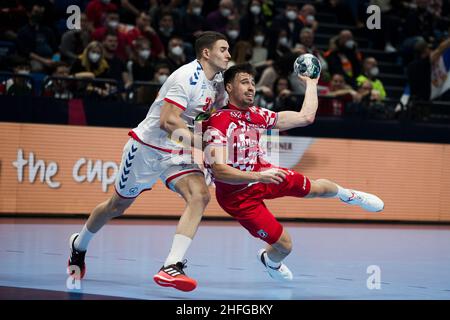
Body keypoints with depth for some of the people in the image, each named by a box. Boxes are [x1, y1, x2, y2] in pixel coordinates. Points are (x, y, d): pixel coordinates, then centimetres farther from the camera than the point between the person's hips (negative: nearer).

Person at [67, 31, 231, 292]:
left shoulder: (217, 82, 3)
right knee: (117, 206, 11)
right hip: (148, 146, -6)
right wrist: (200, 141, -34)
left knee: (200, 196, -21)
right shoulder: (188, 76, -23)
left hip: (178, 152, 6)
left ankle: (171, 267, -27)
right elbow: (167, 121, -30)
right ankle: (79, 245, 40)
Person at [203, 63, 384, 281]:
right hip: (238, 196, -6)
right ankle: (270, 261, 34)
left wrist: (311, 83, 7)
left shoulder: (257, 114, -6)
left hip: (262, 175, 6)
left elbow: (305, 117, 1)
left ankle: (349, 195, 49)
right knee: (284, 245, -6)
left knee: (317, 187, 11)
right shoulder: (219, 123, -27)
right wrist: (259, 176, -45)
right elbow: (219, 171, -35)